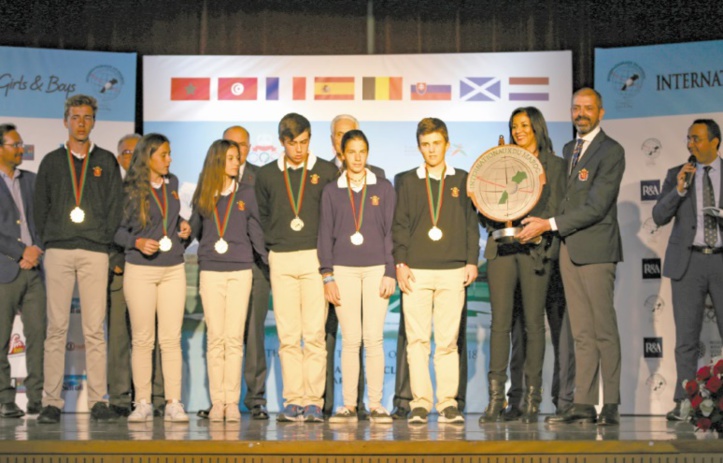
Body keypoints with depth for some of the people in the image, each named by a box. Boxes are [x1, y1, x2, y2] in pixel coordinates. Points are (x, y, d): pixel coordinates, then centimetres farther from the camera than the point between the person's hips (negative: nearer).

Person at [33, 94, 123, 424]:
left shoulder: (106, 161, 12)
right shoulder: (52, 162, 13)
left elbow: (115, 206, 8)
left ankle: (98, 401, -1)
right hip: (58, 252, 0)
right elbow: (39, 207, 12)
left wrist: (102, 239, -1)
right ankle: (52, 402, -2)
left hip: (95, 252, 0)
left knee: (95, 329, -3)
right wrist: (48, 242, 3)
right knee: (56, 328, -2)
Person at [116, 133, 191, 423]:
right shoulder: (131, 189, -4)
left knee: (171, 339, 0)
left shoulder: (171, 183, 11)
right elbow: (118, 231, -2)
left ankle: (173, 403, 2)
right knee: (142, 339, 0)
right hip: (140, 270, -4)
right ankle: (142, 404, 5)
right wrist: (138, 242, -18)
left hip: (173, 269, 4)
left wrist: (183, 226, 6)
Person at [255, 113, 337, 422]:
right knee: (288, 335, 0)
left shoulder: (326, 172, 5)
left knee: (314, 333, -6)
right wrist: (272, 243, 11)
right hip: (281, 260, 2)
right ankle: (293, 401, 3)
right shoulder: (266, 175, 11)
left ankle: (314, 401, -2)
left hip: (315, 257, -2)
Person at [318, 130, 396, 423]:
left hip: (376, 268, 0)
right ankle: (349, 405, 3)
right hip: (343, 269, 0)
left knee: (374, 338, -5)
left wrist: (390, 273, -3)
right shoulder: (331, 192, 9)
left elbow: (391, 232, 5)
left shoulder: (383, 188, 8)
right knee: (350, 340, -2)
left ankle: (376, 404, 0)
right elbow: (325, 235, 7)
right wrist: (327, 277, -1)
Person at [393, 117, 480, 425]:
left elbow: (471, 223, 11)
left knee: (448, 340, -1)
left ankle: (448, 402, 4)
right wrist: (400, 263, -2)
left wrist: (472, 261, 3)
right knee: (417, 339, -2)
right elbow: (400, 225, 8)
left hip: (452, 271, 0)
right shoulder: (408, 182, 10)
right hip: (416, 271, 0)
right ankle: (420, 403, 2)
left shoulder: (462, 180, 11)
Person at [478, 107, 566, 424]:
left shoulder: (553, 164, 9)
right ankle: (496, 399, -5)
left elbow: (555, 209, 2)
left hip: (535, 248, -2)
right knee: (500, 322, -5)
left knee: (534, 322, -2)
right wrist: (496, 223, -6)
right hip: (501, 247, 2)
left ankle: (532, 400, 2)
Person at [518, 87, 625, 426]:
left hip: (596, 249, -7)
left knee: (604, 331, -4)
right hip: (569, 249, 7)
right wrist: (541, 223, 7)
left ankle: (610, 406, -1)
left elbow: (596, 207, -14)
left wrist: (549, 224, -14)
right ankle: (584, 404, 6)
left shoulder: (611, 151, -6)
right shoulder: (569, 150, 19)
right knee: (582, 333, 6)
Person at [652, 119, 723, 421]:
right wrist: (679, 190, -11)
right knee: (686, 337, 1)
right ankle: (683, 403, 4)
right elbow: (659, 217, 2)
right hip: (688, 261, 1)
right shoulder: (676, 175, 10)